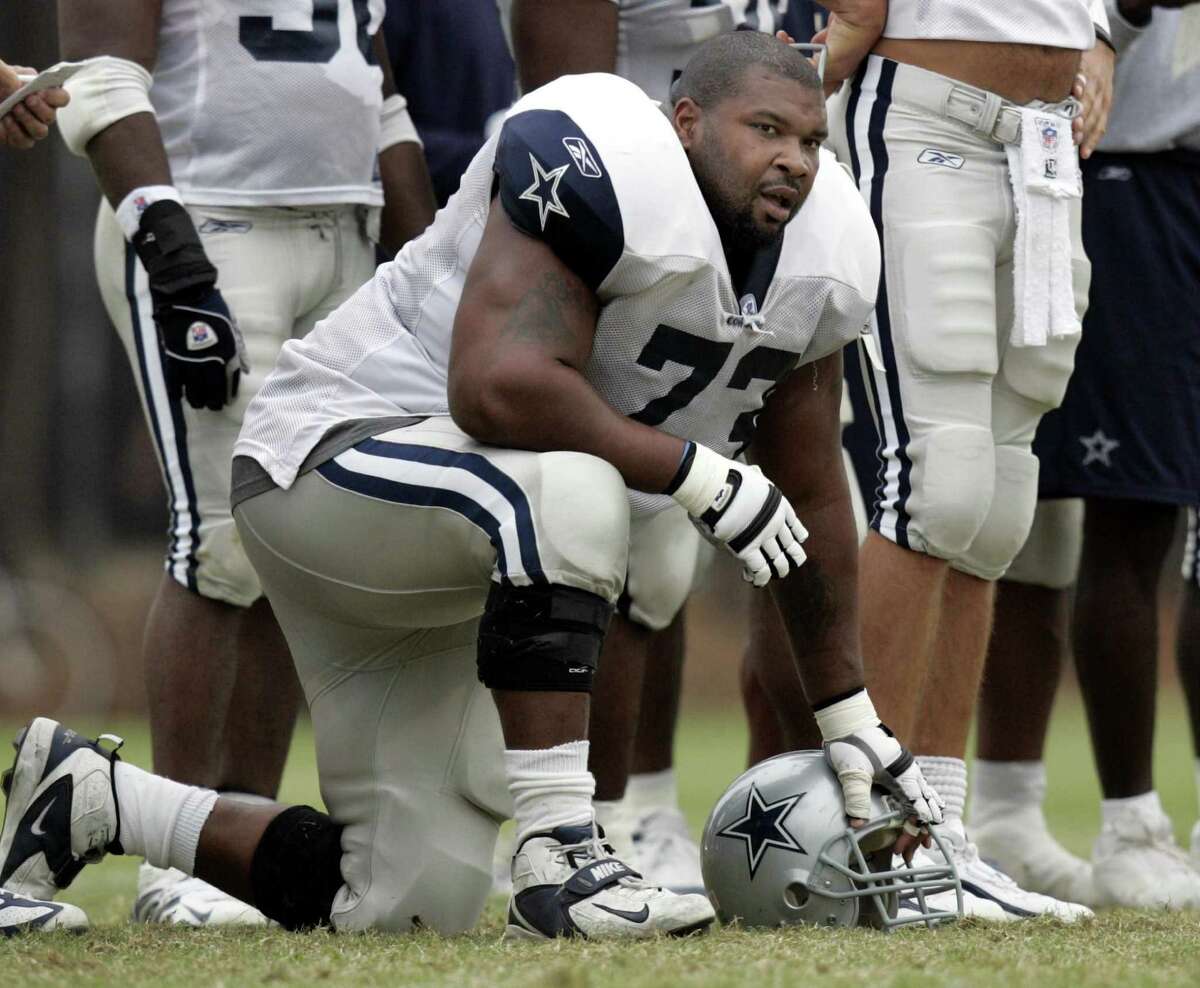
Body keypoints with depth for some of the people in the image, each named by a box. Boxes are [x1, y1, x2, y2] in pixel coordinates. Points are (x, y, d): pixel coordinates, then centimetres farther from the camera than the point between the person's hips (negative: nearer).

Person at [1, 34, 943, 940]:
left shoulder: (815, 259, 2)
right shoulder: (607, 171, -24)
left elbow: (810, 499, 12)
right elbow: (501, 388, -34)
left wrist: (849, 717, 14)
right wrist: (703, 479, -26)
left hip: (448, 585, 9)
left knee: (404, 907, 3)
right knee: (571, 491, -39)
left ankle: (93, 799, 22)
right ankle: (559, 857, -33)